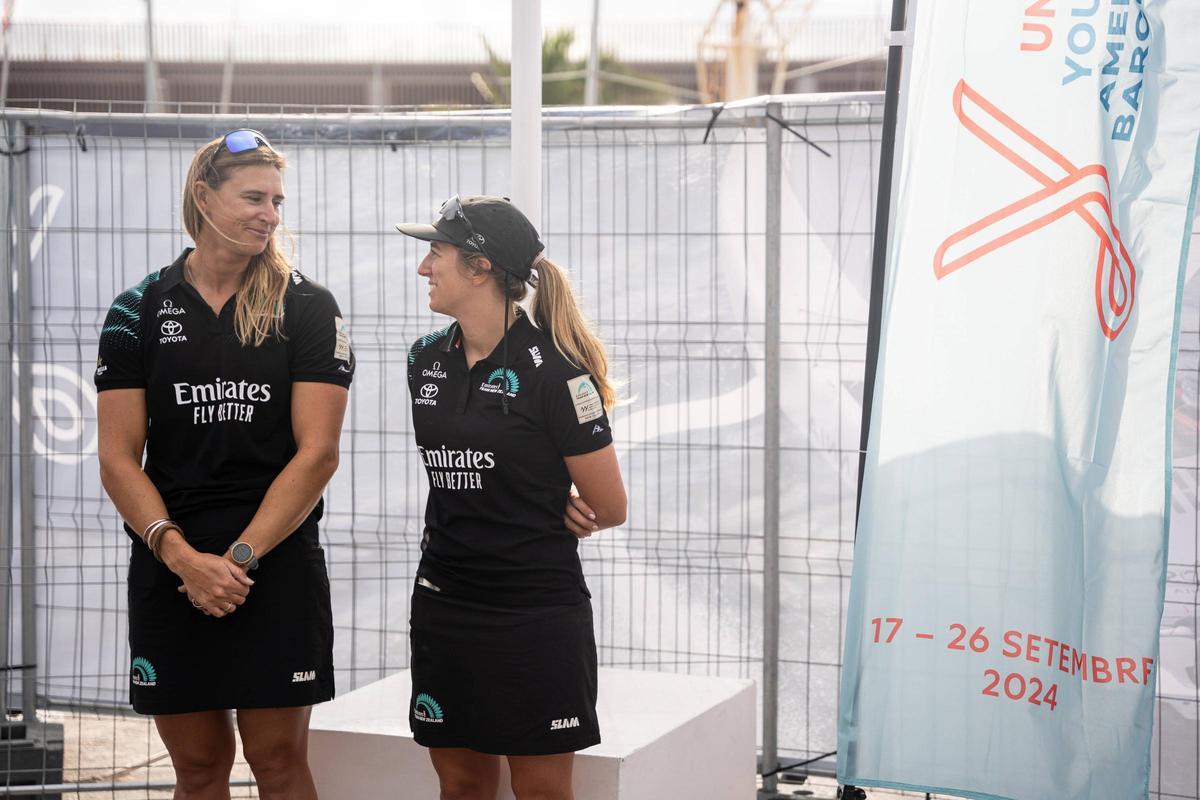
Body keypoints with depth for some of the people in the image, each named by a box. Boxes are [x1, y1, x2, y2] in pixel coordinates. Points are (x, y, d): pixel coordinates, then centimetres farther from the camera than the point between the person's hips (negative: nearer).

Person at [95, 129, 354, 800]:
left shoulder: (309, 309, 0)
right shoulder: (139, 311, 4)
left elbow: (316, 453, -6)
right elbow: (118, 460, 0)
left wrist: (240, 557, -13)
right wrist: (182, 556, -13)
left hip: (279, 569, -1)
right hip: (168, 572, 2)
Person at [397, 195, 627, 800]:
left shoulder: (553, 369, -14)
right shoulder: (426, 360, 6)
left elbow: (608, 509, -11)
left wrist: (535, 522, 5)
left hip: (537, 612, -6)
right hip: (444, 606, 6)